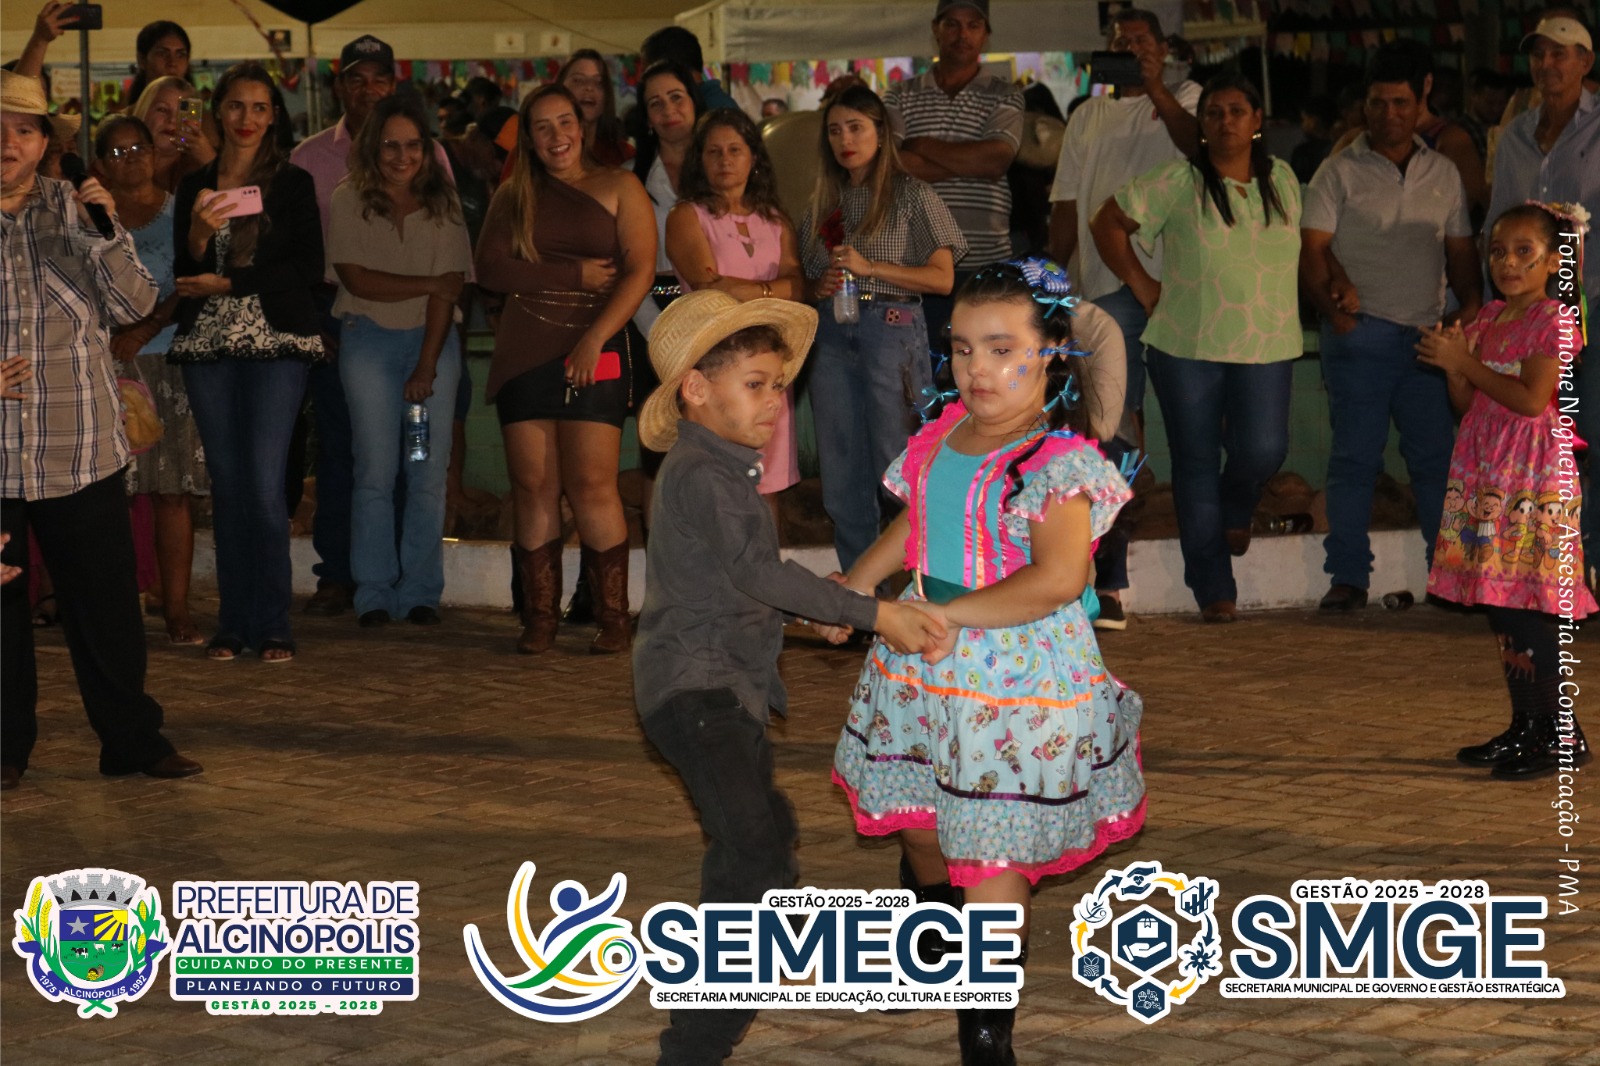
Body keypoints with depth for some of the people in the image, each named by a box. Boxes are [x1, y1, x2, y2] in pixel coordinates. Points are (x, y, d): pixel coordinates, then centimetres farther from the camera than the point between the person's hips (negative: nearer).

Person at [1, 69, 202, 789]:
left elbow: (135, 305, 0)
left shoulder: (75, 210, 5)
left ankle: (131, 740, 14)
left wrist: (107, 234, -14)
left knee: (106, 601, 4)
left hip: (80, 447, 1)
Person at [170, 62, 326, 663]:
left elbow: (308, 267, -4)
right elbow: (184, 274, 9)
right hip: (209, 344, 3)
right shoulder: (194, 187, 11)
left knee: (264, 485, -10)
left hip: (275, 343, -3)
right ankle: (233, 623, 10)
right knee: (226, 484, 4)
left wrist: (229, 283, -9)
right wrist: (199, 234, -12)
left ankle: (272, 626, -4)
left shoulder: (293, 184, 3)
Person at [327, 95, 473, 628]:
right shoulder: (348, 201, 0)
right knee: (376, 469, -5)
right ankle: (374, 594, 2)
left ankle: (421, 593, 5)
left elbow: (448, 291, -2)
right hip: (369, 339, -1)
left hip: (433, 339, 1)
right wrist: (427, 285, -9)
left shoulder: (442, 204, 4)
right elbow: (356, 279, -7)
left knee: (429, 471, -3)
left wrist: (427, 365, -10)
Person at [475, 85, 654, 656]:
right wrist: (575, 275, -7)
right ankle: (540, 619, 4)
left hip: (594, 348, -3)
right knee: (533, 486, 0)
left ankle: (614, 618, -3)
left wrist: (593, 339, -14)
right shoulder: (512, 197, 15)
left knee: (591, 484, -10)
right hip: (523, 351, 3)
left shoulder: (619, 189, 6)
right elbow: (491, 267, 1)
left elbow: (638, 272, -3)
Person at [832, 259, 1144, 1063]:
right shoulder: (940, 438, 5)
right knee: (919, 830, 24)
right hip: (923, 673, 7)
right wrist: (850, 590, 7)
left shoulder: (1060, 463, -19)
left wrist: (944, 613, -28)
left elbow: (1058, 578, -31)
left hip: (1017, 686, -7)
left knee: (991, 859, -4)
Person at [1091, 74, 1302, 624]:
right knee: (1196, 462, 1)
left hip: (1265, 346, 2)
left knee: (1262, 450, -14)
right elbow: (1108, 222, 2)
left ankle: (1235, 510, 23)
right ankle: (1213, 589, 11)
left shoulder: (1282, 180, 9)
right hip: (1187, 346, -2)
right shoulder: (1177, 182, -3)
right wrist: (1140, 283, 0)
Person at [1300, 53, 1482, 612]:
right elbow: (1312, 250, -2)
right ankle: (1348, 577, 0)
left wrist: (1471, 304, 1)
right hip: (1359, 334, -3)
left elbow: (1460, 250, 18)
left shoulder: (1443, 173, 16)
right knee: (1355, 456, -3)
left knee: (1436, 454, 3)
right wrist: (1333, 301, -16)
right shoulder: (1339, 172, 4)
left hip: (1427, 334, 3)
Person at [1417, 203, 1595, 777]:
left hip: (1533, 476, -8)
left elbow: (1532, 399, -20)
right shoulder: (1489, 319, 14)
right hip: (1487, 472, 8)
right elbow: (1466, 402, 15)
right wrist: (1453, 363, -4)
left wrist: (1465, 362, -16)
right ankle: (1524, 728, 19)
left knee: (1524, 611, -11)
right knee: (1498, 609, 11)